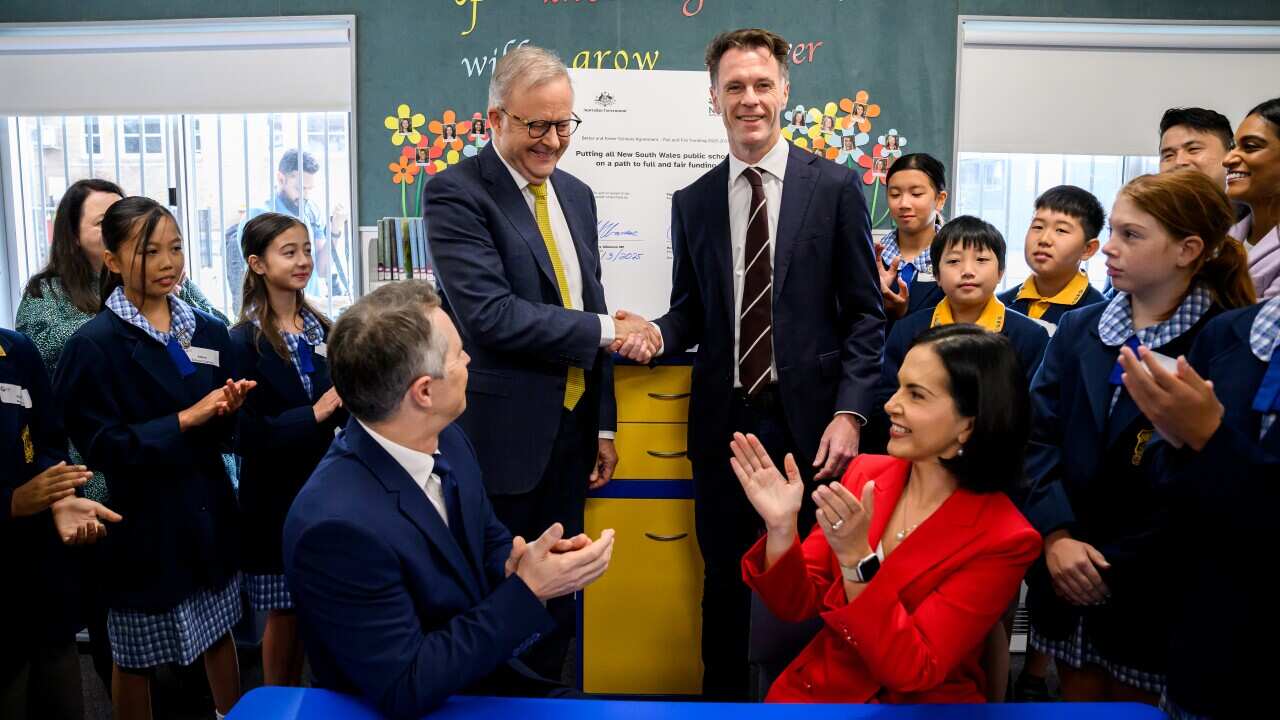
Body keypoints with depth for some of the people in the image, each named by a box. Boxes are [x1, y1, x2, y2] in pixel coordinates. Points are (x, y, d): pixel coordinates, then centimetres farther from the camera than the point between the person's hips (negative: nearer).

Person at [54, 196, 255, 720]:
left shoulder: (209, 332, 3)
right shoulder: (94, 343, -12)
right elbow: (102, 446, -16)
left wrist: (227, 411, -13)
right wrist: (187, 419, -20)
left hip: (208, 510, 5)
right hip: (141, 520, -4)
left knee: (220, 633, 18)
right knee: (135, 657, 13)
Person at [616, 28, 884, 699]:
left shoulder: (834, 187, 0)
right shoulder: (692, 202, 8)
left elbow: (864, 315, -1)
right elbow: (690, 311, 12)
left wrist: (849, 413, -9)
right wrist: (658, 334, -11)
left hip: (808, 419, -2)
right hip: (724, 418, 2)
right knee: (724, 576, 13)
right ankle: (722, 693, 32)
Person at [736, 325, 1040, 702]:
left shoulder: (1004, 539, -13)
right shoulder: (864, 472, -2)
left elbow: (910, 669, -17)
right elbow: (797, 605, -1)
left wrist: (856, 558, -27)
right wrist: (781, 529, -18)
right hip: (817, 688, 3)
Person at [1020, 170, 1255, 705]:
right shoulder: (1077, 328, 5)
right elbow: (1038, 435, -3)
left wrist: (1116, 570, -13)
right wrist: (1056, 536, -15)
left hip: (1150, 592, -4)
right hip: (1068, 578, 4)